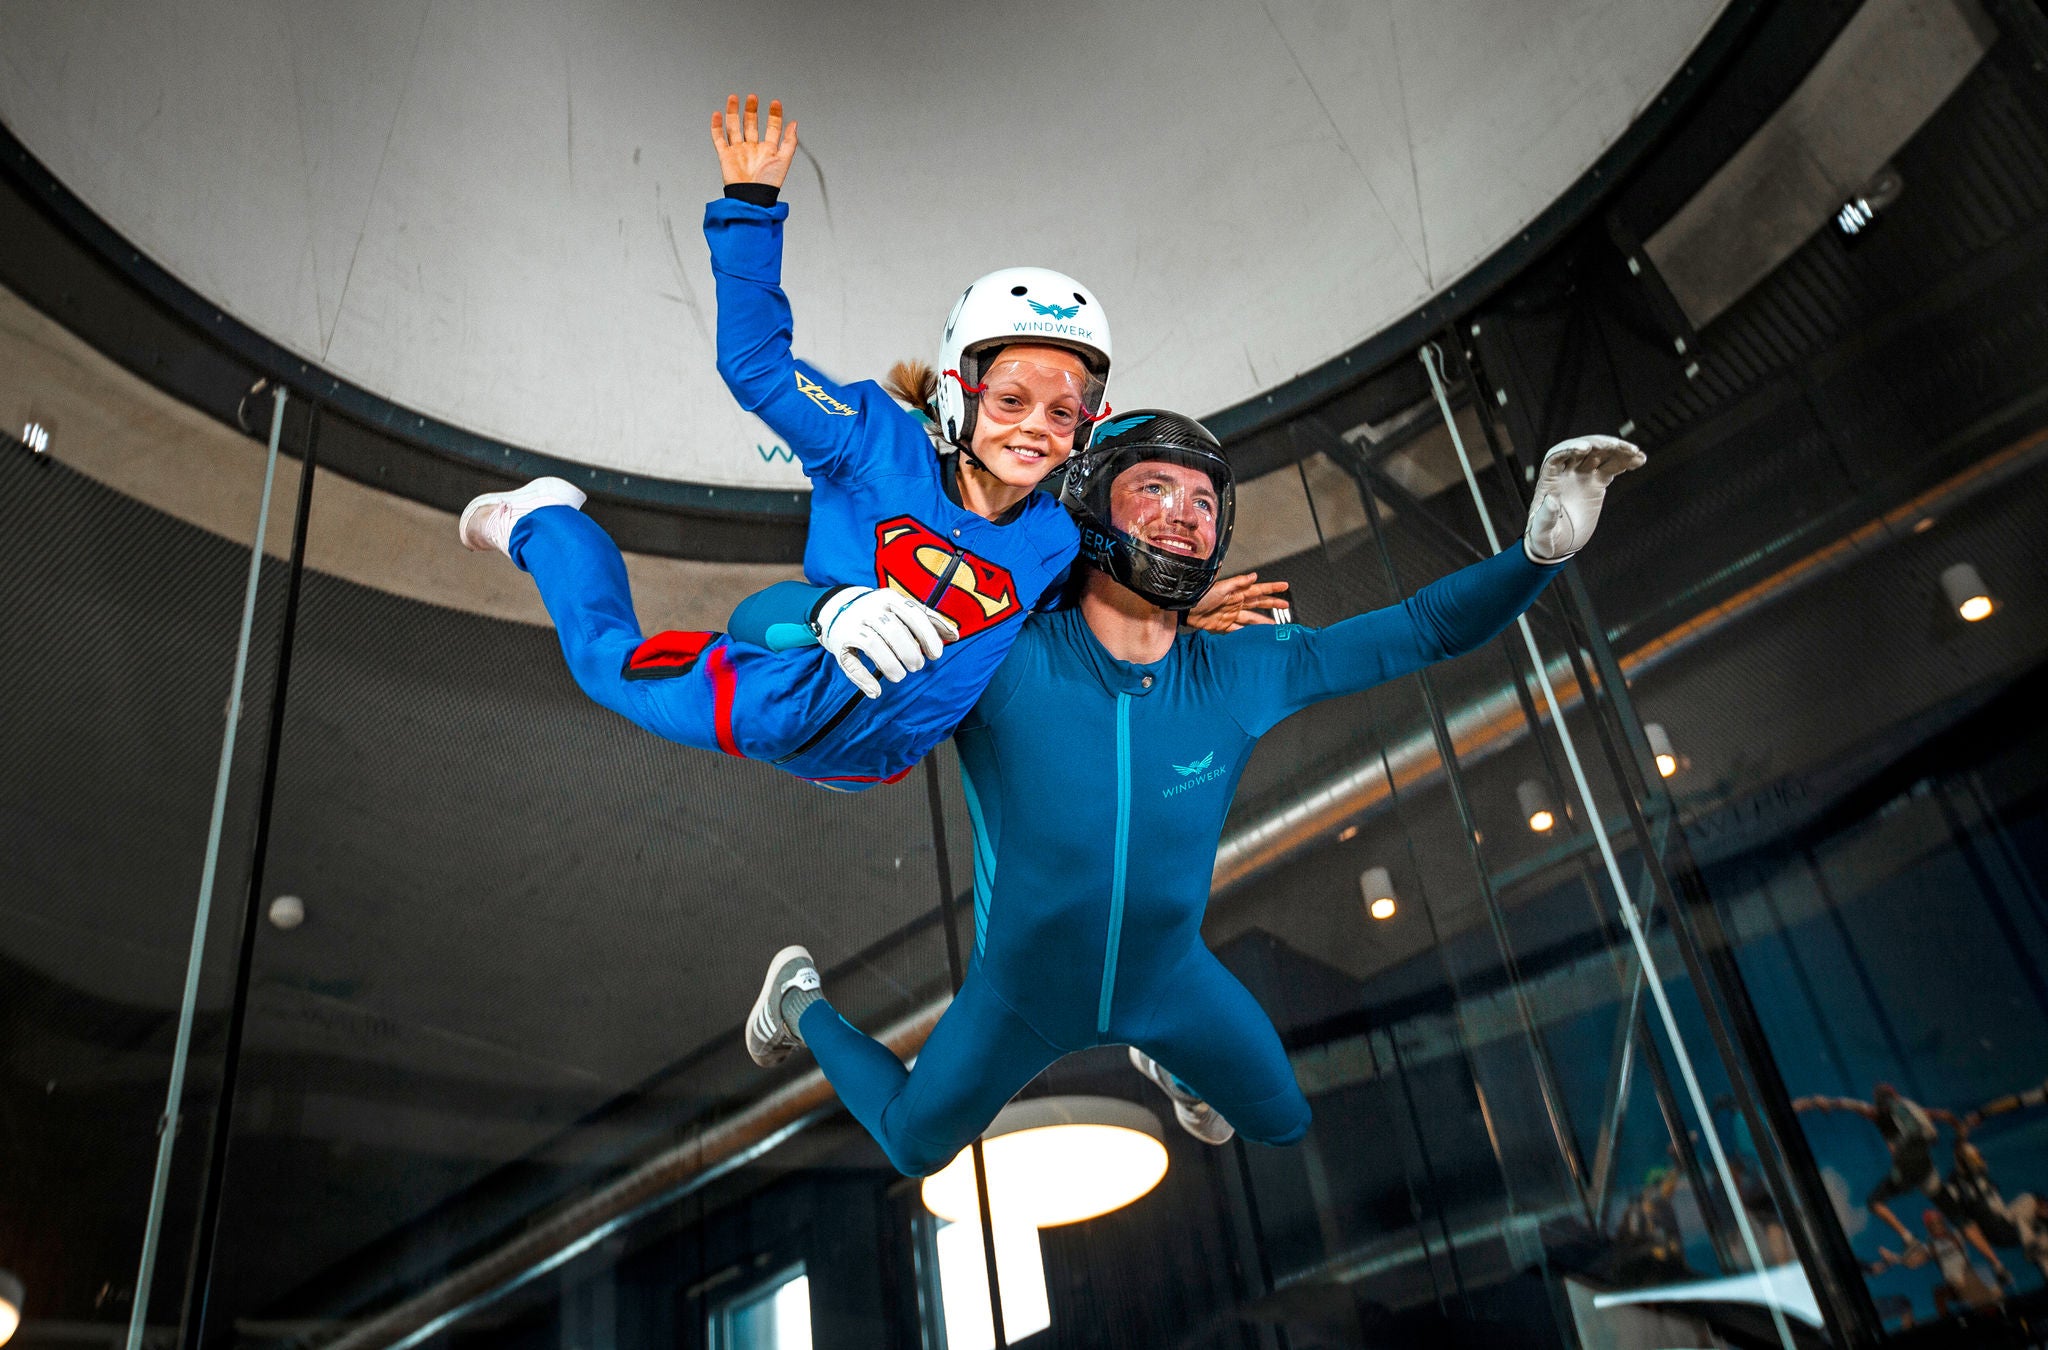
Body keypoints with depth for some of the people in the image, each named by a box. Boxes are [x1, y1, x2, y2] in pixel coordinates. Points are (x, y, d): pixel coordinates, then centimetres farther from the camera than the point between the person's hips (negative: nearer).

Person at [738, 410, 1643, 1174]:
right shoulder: (998, 659, -33)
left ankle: (1163, 1060, 55)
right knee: (914, 1148, 22)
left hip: (1169, 980, 3)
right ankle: (802, 1001, 47)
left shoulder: (1241, 675, -23)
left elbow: (1425, 629, -18)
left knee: (1281, 1125, 24)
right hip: (1022, 992, -3)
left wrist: (1541, 545, -36)